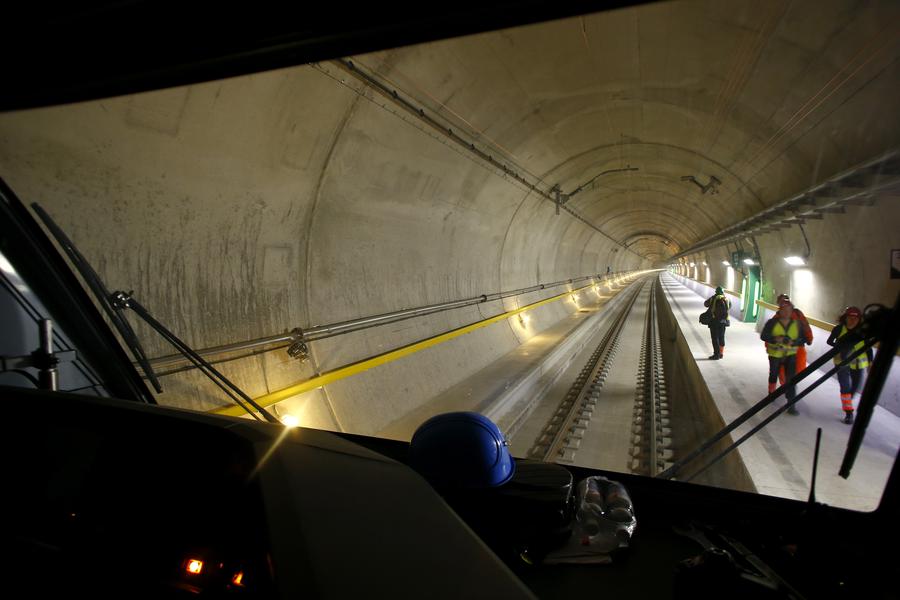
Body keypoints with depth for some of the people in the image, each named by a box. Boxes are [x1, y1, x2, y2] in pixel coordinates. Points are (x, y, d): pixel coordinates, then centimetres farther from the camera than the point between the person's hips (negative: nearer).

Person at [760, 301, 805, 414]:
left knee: (791, 378, -11)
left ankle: (791, 404, -9)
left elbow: (802, 339, -1)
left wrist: (793, 342, -21)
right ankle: (771, 393, 47)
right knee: (773, 375, 20)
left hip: (790, 355, 0)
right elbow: (763, 336, -12)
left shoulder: (796, 324, -5)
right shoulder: (772, 322, -12)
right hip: (775, 354, 0)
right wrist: (776, 339, -28)